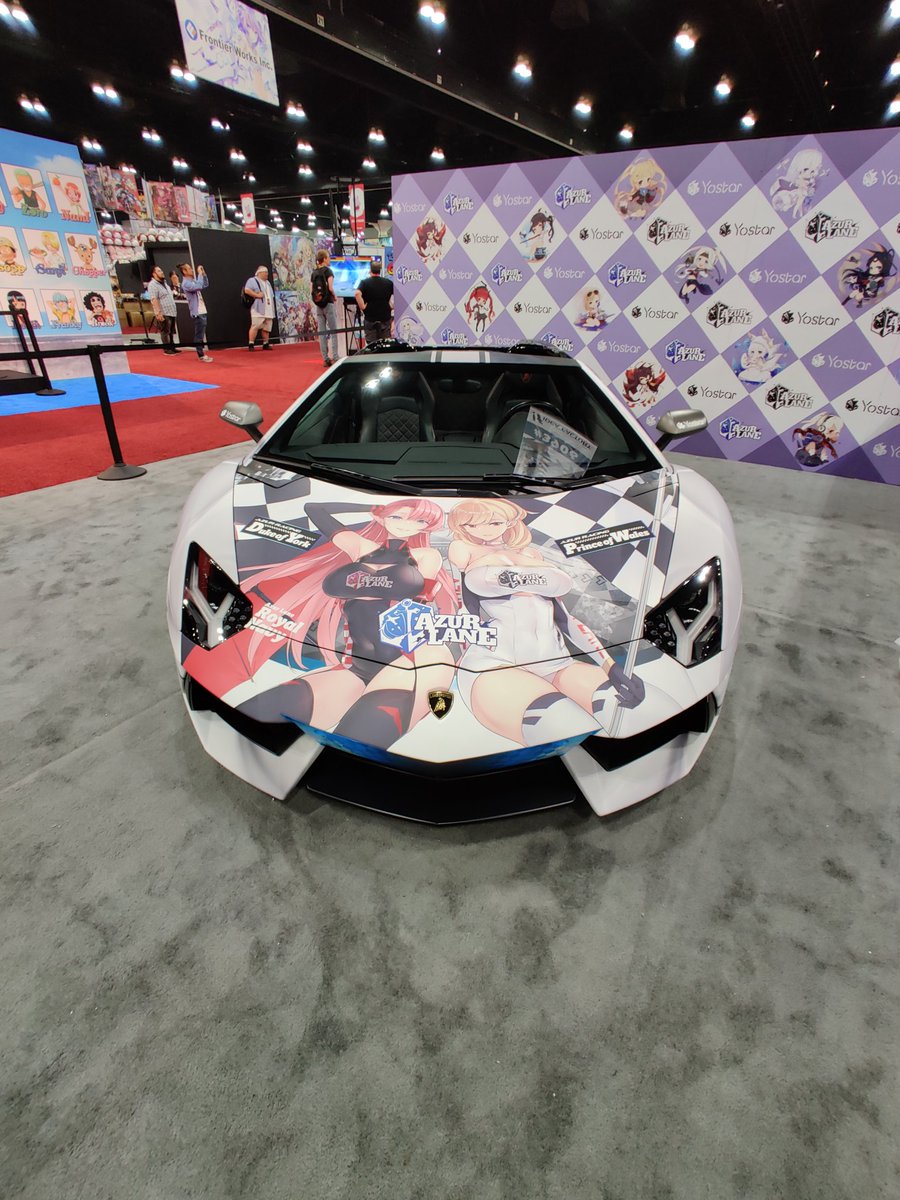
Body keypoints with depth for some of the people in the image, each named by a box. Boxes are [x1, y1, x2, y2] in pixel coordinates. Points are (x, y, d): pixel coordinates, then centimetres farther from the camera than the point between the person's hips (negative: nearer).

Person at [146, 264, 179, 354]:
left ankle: (172, 347, 21)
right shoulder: (152, 285, -10)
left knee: (171, 332, 13)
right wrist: (158, 312, -25)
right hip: (163, 313, -9)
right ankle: (167, 349, -1)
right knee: (165, 332, -6)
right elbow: (154, 300, -19)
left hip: (171, 312, 9)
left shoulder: (164, 283, 19)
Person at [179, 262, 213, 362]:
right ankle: (201, 356, -5)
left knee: (202, 334, 14)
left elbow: (205, 284, 25)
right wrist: (200, 274, -18)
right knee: (199, 335, -7)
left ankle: (202, 353, 21)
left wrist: (203, 273, 12)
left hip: (202, 311, 9)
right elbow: (199, 286, -28)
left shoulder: (193, 280, 15)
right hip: (197, 313, -9)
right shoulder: (186, 283, -13)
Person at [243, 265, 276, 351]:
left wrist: (273, 307, 17)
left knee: (267, 327, 6)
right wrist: (257, 295, -19)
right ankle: (250, 344, -12)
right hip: (258, 310, -8)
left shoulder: (267, 283, 24)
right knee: (255, 326, -13)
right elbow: (247, 290, -13)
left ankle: (266, 344, 15)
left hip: (268, 310, 8)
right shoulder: (252, 280, -1)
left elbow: (271, 296, 28)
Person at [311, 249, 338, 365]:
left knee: (322, 332, 5)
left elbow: (312, 289, 8)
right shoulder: (328, 271, -7)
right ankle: (335, 357, -9)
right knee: (333, 331, -2)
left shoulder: (314, 273, 10)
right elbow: (330, 287, -16)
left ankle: (325, 358, 5)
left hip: (318, 304, 6)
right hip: (328, 303, -5)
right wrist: (335, 297, 0)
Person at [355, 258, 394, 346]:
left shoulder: (364, 282, -5)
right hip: (385, 318, 1)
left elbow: (357, 293, -23)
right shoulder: (389, 283, 2)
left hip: (370, 318, -1)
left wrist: (363, 307, -13)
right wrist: (392, 305, 6)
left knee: (371, 345, 5)